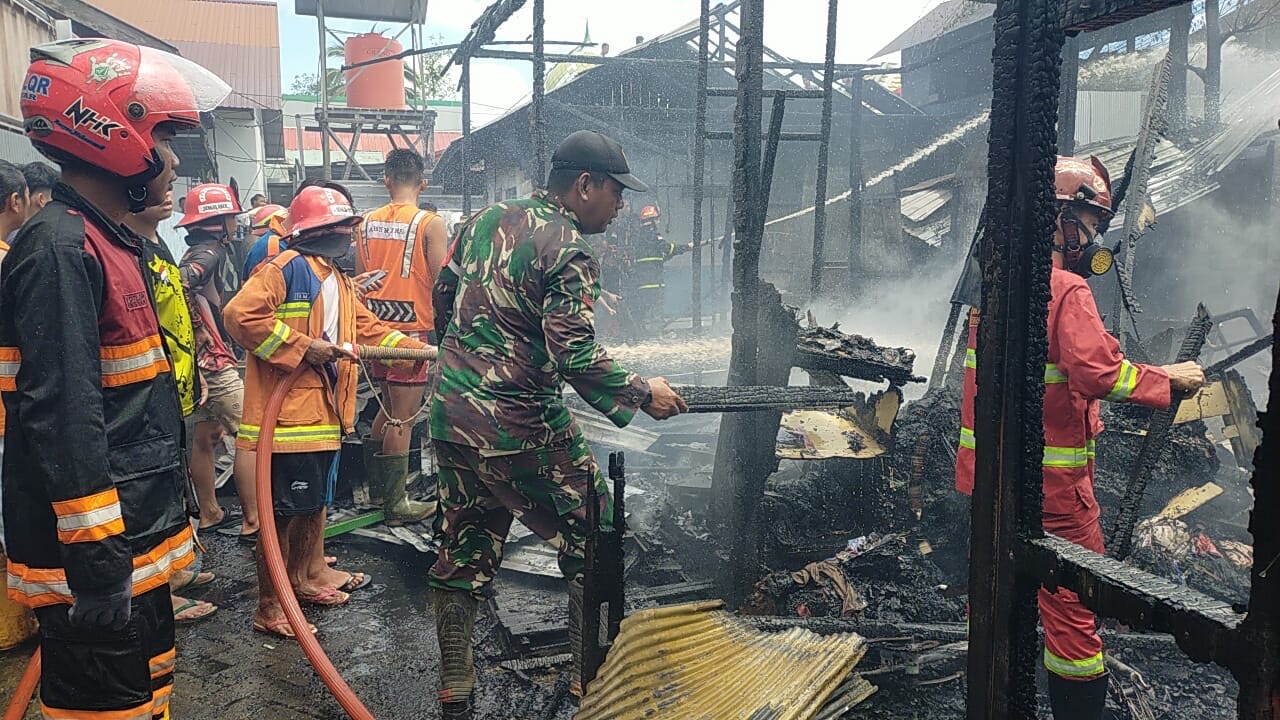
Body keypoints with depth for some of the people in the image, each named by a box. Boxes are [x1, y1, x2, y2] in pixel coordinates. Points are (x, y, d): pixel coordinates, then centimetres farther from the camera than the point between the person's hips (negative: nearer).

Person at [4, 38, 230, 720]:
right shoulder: (58, 249, -18)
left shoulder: (111, 243, 13)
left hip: (136, 536, 10)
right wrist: (95, 567, -23)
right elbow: (63, 421, -24)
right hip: (94, 557, -10)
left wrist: (170, 502, 24)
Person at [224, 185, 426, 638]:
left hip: (324, 412, 10)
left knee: (315, 501, 22)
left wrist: (422, 350, 9)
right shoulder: (286, 269, -13)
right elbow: (241, 315, -23)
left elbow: (368, 330, 18)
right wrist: (302, 349, -22)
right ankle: (271, 608, 9)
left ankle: (310, 575, 40)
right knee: (283, 510, -2)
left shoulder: (339, 283, 18)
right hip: (287, 414, -10)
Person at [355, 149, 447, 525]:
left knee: (389, 406, 22)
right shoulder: (431, 223, -11)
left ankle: (377, 486, 31)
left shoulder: (367, 222, 6)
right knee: (403, 417, 1)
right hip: (412, 328, -6)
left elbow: (361, 276, 14)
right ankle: (397, 504, 9)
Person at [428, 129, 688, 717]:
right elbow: (574, 354, -22)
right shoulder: (569, 252, -12)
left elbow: (442, 297, 20)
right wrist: (640, 393, -10)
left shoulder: (485, 219, 10)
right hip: (522, 426, -8)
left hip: (451, 415, 8)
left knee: (465, 552, 16)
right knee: (592, 541, 9)